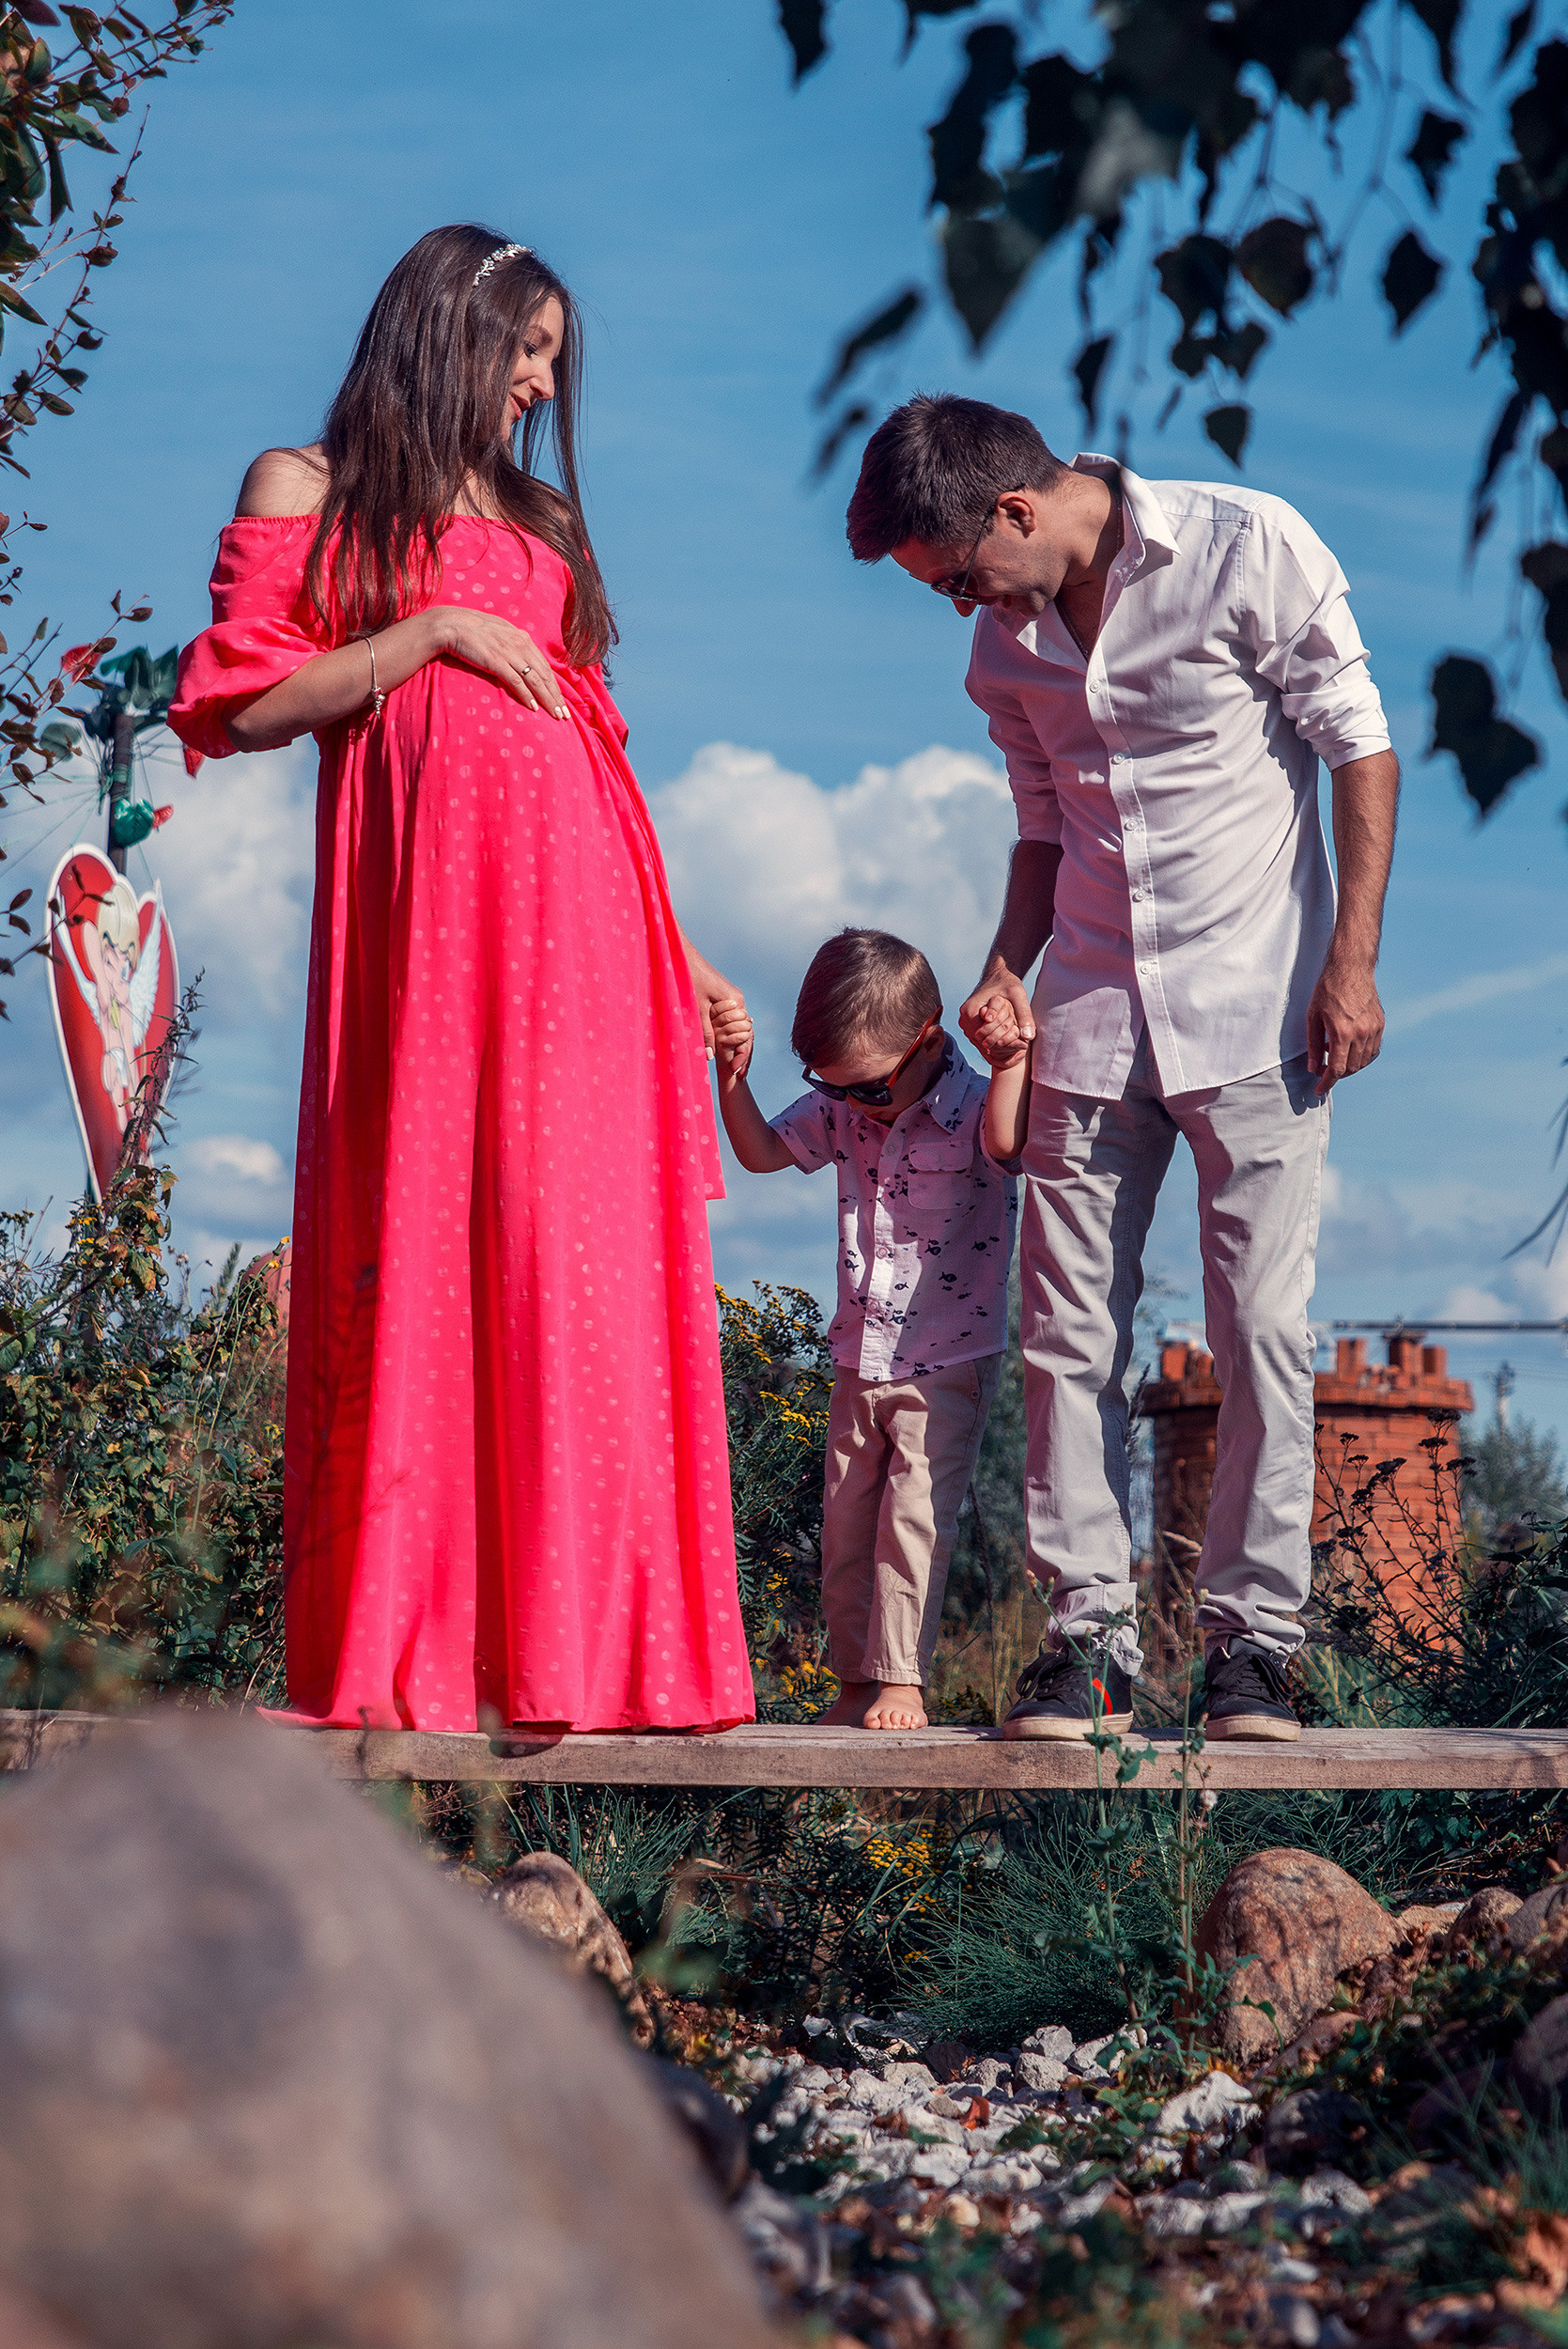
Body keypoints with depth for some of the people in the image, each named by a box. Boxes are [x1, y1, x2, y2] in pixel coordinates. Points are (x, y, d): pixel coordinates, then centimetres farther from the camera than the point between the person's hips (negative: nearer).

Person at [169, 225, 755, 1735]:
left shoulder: (539, 518, 26)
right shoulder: (307, 491, 11)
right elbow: (240, 703, 0)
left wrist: (677, 946, 21)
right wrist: (430, 632, -6)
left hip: (579, 921, 5)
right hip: (424, 904, -4)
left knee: (584, 1263, -4)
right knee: (419, 1244, -7)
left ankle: (577, 1648, -3)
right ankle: (403, 1653, -5)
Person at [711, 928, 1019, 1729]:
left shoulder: (970, 1107, -15)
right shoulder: (841, 1110, 3)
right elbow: (763, 1152, 9)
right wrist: (733, 1078, -6)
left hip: (946, 1366, -6)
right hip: (859, 1361, 6)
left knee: (914, 1519, -12)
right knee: (845, 1528, 7)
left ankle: (900, 1680, -6)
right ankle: (855, 1683, 15)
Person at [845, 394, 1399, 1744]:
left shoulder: (1250, 551, -7)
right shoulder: (1006, 647, 10)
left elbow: (1361, 746, -5)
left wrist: (1352, 959, -11)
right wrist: (1008, 974, 4)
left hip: (1256, 1008, -5)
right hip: (1091, 1022, 5)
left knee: (1263, 1325, -6)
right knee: (1069, 1335, 0)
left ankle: (1252, 1638, 2)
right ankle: (1091, 1635, 6)